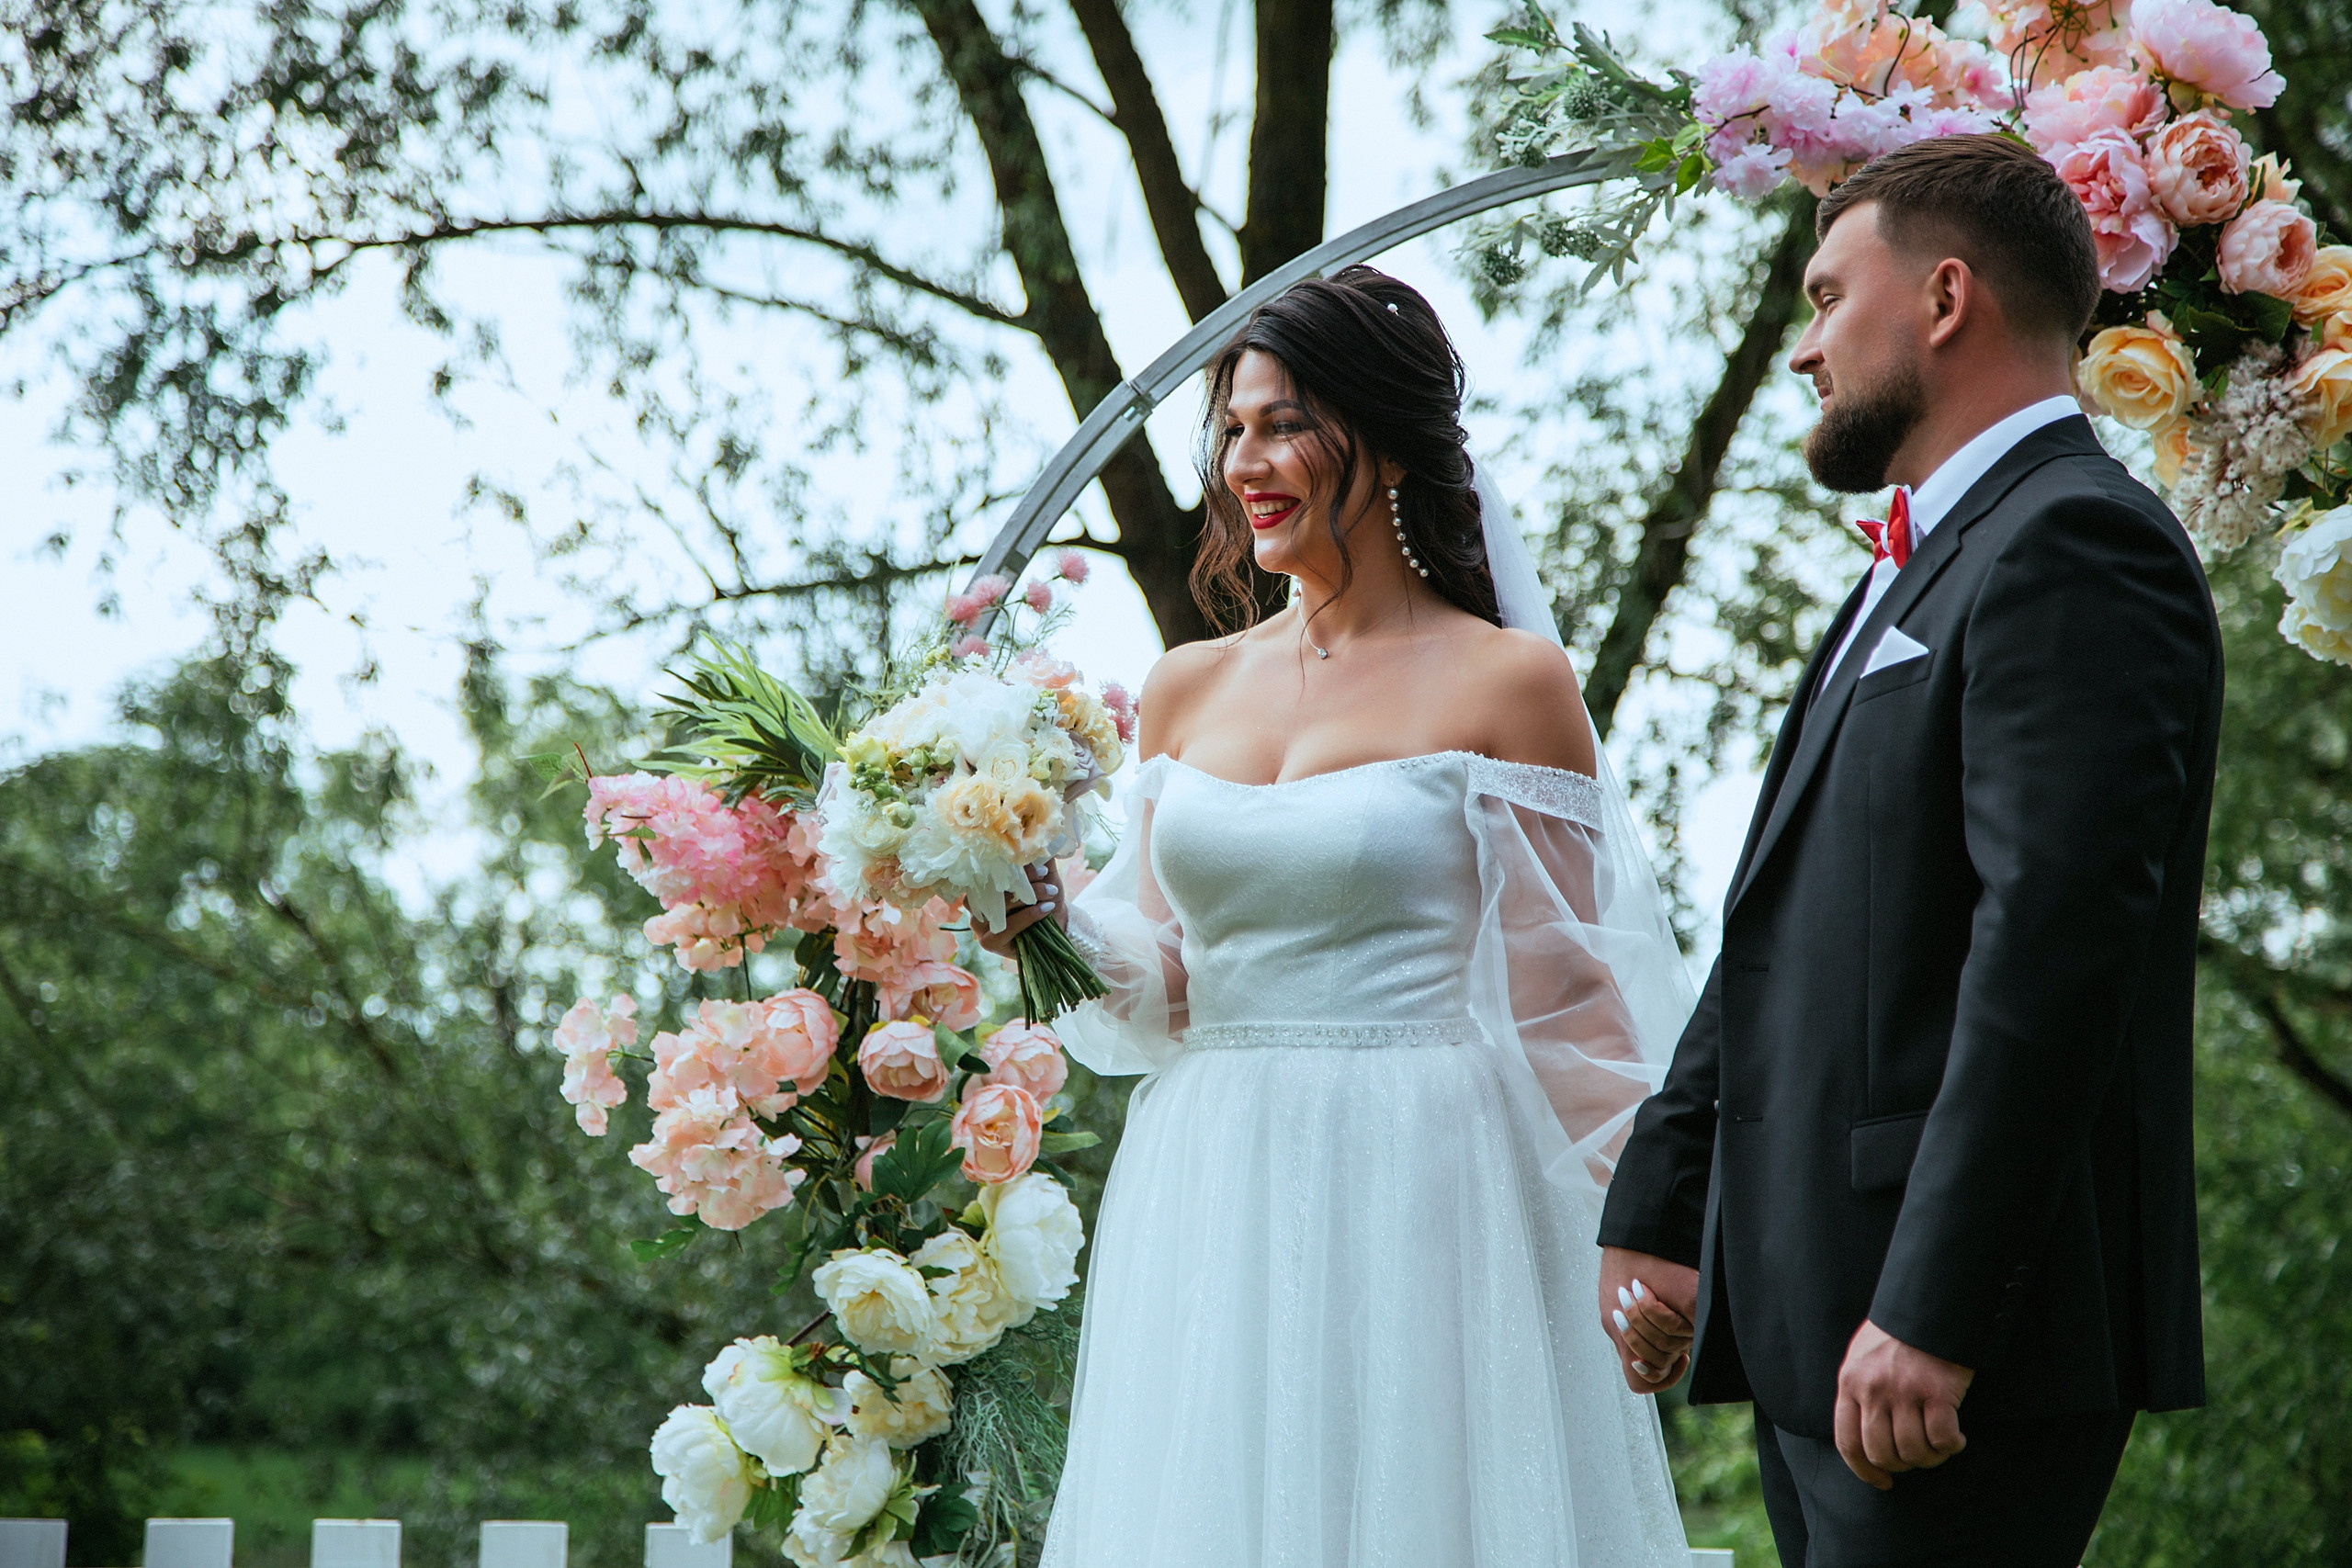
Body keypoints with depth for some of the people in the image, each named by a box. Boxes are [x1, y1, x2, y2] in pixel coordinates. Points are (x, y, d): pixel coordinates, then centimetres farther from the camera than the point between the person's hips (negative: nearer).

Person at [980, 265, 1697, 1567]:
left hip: (1422, 1201, -4)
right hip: (1211, 1205, 5)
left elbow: (1570, 997, -2)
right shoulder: (1188, 690, 11)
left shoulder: (1507, 682, -3)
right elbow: (1171, 983, 14)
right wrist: (1054, 928, -5)